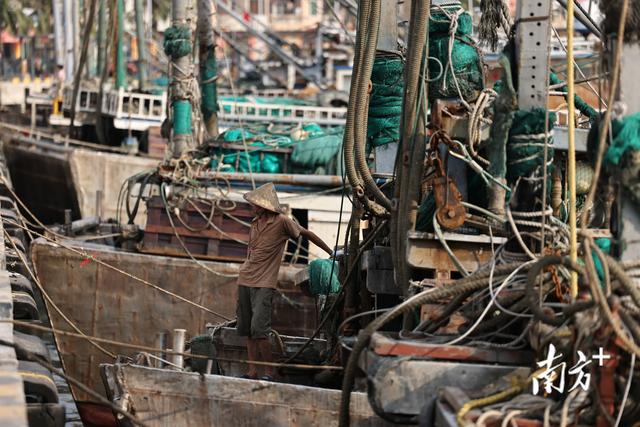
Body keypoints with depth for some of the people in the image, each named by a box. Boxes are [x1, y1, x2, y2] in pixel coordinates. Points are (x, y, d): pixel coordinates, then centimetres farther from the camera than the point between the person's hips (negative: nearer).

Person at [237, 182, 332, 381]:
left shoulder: (282, 222, -7)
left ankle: (269, 372, -7)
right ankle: (252, 371, 10)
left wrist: (331, 253, 7)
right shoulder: (255, 223, 11)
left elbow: (306, 233, 2)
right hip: (245, 280, 7)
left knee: (259, 329, -16)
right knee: (247, 329, 6)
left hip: (264, 284, -7)